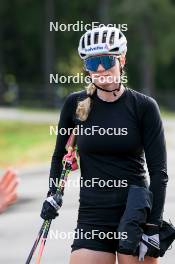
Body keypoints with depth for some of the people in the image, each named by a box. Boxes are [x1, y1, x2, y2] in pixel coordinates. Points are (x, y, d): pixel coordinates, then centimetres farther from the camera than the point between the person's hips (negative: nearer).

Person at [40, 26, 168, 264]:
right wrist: (53, 194, 10)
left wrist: (153, 226, -11)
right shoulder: (75, 104, 4)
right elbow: (60, 154, 21)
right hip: (92, 219, 2)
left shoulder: (144, 106, -3)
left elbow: (158, 171, -4)